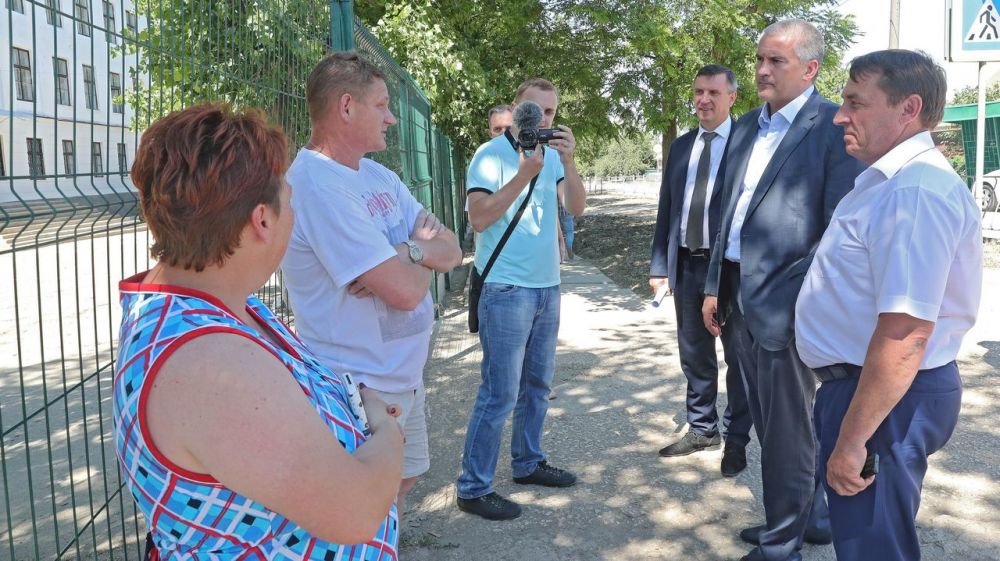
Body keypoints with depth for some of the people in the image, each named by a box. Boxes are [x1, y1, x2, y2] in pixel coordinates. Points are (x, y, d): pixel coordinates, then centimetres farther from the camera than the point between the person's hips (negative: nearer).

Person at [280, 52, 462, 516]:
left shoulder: (379, 176, 7)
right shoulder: (317, 185, -22)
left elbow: (452, 251, 3)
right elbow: (406, 290, -26)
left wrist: (409, 251, -19)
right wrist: (425, 257, -4)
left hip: (405, 375, 9)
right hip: (360, 388, -9)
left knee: (403, 479, 24)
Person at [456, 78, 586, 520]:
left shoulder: (551, 155, 9)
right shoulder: (492, 155, -9)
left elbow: (577, 206, 1)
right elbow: (479, 218, -19)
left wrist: (568, 162, -15)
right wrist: (525, 174, -24)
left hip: (547, 286, 7)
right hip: (507, 289, -7)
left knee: (537, 384, 16)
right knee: (500, 393, -5)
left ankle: (528, 463, 30)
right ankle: (473, 488, 5)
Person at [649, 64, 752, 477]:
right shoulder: (681, 146, 11)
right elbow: (666, 209, 12)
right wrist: (659, 265, 8)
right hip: (686, 266, 6)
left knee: (737, 357, 9)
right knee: (694, 355, 16)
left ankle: (736, 440, 22)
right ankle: (701, 428, 32)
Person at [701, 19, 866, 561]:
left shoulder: (834, 127, -10)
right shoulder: (747, 128, 14)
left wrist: (794, 294, -18)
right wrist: (716, 287, 15)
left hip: (784, 302, -8)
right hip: (742, 296, 8)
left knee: (786, 427, 4)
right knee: (770, 420, 19)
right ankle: (810, 514, 38)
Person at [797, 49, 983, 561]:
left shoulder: (915, 190, -24)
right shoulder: (887, 181, 11)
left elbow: (905, 332, -30)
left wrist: (852, 438, -26)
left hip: (886, 400, -10)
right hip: (857, 383, 10)